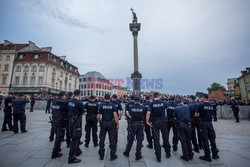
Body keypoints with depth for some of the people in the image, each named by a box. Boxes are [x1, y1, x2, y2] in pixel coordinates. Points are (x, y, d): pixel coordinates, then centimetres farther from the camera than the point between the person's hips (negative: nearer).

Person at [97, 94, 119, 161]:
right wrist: (117, 124, -6)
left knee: (102, 139, 15)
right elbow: (115, 115, -13)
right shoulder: (112, 105, -7)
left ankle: (101, 155, 26)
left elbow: (98, 116, -5)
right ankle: (112, 155, 18)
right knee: (112, 139, 9)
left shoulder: (101, 105, -5)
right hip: (111, 123, -1)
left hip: (103, 123, 1)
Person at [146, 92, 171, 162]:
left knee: (156, 139, 6)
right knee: (165, 137, 18)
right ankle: (168, 153, 34)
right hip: (163, 121, 2)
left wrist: (147, 121, -11)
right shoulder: (163, 102, -3)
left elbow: (148, 113, -19)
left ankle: (158, 157, 11)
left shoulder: (151, 103, -9)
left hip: (155, 122, -2)